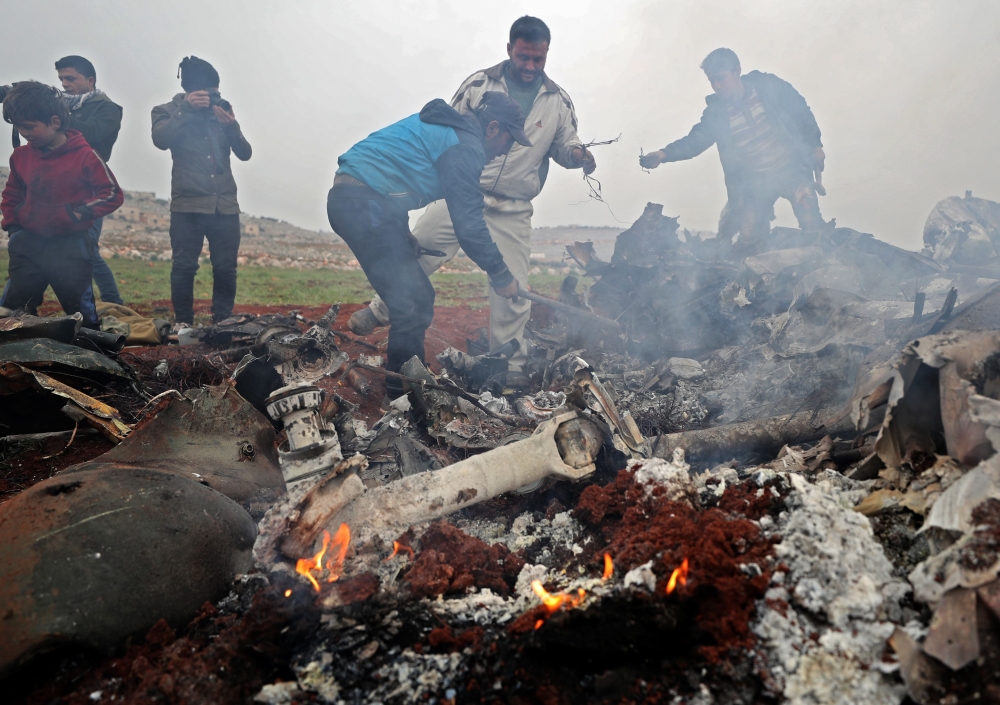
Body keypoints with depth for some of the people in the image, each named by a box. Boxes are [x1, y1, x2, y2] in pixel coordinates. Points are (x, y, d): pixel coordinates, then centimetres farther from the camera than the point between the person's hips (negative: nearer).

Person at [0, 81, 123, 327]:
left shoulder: (84, 155, -11)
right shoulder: (21, 155, 4)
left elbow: (113, 194, -9)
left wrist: (82, 212, -18)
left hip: (71, 246, -4)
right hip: (28, 244, 5)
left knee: (80, 310, 4)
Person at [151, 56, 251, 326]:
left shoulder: (222, 109, 16)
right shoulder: (169, 111, 7)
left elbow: (245, 153, 6)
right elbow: (160, 139, -14)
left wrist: (232, 126, -11)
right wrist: (186, 108, -17)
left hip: (225, 205, 3)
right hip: (188, 205, -2)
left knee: (226, 268, 1)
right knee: (184, 266, -4)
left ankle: (223, 322, 11)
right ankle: (183, 323, 5)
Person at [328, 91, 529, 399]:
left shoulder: (445, 127, 22)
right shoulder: (465, 146, -9)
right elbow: (469, 223, -12)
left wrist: (402, 235, 24)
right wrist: (501, 274, -2)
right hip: (364, 204, -10)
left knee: (418, 298, 13)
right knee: (413, 306, -9)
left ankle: (405, 388, 22)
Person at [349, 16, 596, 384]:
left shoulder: (559, 102, 6)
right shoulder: (479, 84, 1)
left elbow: (564, 145, 12)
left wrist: (579, 154, -11)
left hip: (513, 211, 1)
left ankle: (510, 365, 18)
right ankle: (380, 310, 23)